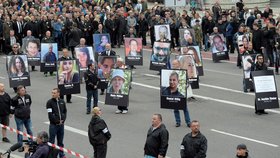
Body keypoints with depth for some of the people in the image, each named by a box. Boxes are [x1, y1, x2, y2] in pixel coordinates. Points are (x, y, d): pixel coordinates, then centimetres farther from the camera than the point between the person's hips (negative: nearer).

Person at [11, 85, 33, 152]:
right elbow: (12, 107, -3)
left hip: (27, 117, 4)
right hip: (19, 118, -4)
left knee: (30, 131, 12)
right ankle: (20, 146, 13)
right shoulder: (15, 99, -17)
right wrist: (13, 112, 8)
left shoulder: (28, 96, -3)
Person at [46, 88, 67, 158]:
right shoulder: (50, 102, -7)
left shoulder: (62, 102, 6)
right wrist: (57, 121, -12)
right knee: (51, 141, 0)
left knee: (60, 141, 13)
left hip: (61, 124, 4)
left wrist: (63, 120, -2)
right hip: (53, 124, -4)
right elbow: (50, 114, -12)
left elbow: (65, 111, 12)